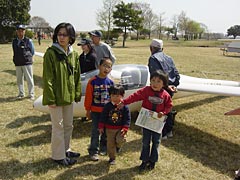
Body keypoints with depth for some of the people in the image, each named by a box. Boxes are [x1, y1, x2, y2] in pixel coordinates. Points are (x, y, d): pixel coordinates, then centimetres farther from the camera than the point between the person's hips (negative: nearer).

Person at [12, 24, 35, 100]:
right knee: (19, 80, 11)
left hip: (27, 63, -5)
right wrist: (16, 59, 11)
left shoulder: (28, 41, -4)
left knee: (29, 79, -1)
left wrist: (26, 57, 4)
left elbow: (32, 52, 3)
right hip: (17, 64, 5)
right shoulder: (14, 41, 8)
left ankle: (31, 94, 9)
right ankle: (21, 94, 24)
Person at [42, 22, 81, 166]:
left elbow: (77, 76, 12)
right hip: (56, 96, -6)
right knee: (58, 126, 4)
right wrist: (50, 99, -17)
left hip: (69, 96, 6)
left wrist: (77, 93, 9)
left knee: (68, 125, 18)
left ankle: (66, 149, 37)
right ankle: (58, 156, 19)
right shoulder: (51, 53, -13)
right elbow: (47, 78, -14)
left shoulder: (74, 54, 5)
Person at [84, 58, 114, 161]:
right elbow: (88, 97, -6)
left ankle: (104, 148, 31)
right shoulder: (92, 81, -10)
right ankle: (93, 151, 16)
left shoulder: (110, 82, 0)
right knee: (95, 132, 4)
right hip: (96, 111, -3)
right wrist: (88, 110, -4)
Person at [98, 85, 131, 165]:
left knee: (120, 140, -23)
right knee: (110, 144, 8)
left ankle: (118, 146, 14)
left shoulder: (124, 107, -8)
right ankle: (112, 158, 28)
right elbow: (103, 117, 2)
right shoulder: (107, 106, -4)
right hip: (110, 129, 2)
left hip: (120, 128, -2)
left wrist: (125, 128, -16)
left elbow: (127, 118, -7)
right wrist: (101, 127, 1)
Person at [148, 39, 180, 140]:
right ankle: (169, 131, 31)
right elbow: (176, 73, 11)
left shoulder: (153, 58, -6)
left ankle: (162, 133, 10)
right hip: (171, 87, 8)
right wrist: (175, 85, 6)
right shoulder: (168, 58, 16)